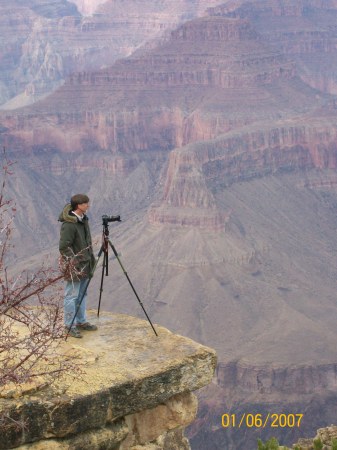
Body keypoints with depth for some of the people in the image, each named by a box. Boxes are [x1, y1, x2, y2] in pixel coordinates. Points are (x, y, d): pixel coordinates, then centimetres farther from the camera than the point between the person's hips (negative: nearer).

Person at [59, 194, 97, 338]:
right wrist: (74, 262, -20)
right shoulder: (69, 225, -21)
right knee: (72, 296, 0)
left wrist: (91, 258, 19)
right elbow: (64, 247, -20)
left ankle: (81, 321, 28)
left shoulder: (83, 219, 7)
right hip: (74, 267, -9)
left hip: (85, 265, 9)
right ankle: (70, 326, 8)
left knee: (82, 294, 17)